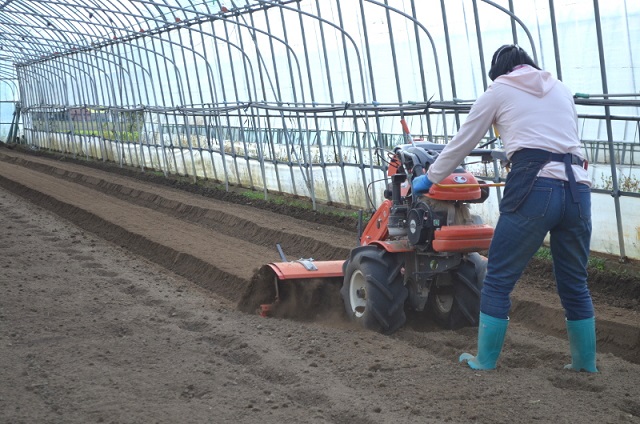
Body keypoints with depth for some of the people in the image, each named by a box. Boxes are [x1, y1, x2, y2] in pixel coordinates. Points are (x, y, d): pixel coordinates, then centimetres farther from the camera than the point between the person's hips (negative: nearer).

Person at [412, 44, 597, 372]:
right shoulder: (560, 90, 25)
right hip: (578, 189, 5)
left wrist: (430, 178, 32)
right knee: (575, 284, 16)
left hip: (533, 189, -5)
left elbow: (462, 143, 19)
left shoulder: (499, 90, 14)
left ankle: (485, 361, 11)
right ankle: (585, 363, 22)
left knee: (499, 280, 6)